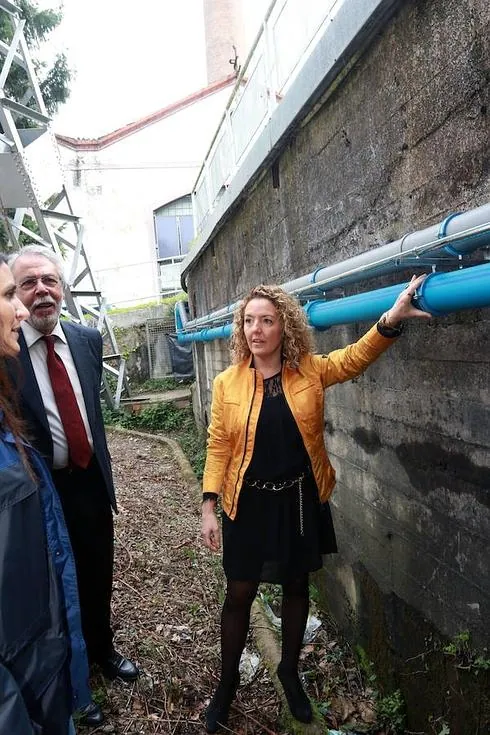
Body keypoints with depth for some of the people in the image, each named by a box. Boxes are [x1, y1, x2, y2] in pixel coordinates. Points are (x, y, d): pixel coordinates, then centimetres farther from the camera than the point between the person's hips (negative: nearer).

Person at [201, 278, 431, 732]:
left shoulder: (311, 371, -5)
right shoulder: (227, 383, -7)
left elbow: (357, 357, -16)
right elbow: (218, 447, -4)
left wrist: (390, 320, -33)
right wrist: (209, 506, -7)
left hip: (300, 501, 2)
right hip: (249, 504, -1)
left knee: (296, 587, 20)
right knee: (239, 594, 12)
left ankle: (289, 670, 46)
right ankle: (228, 681, 38)